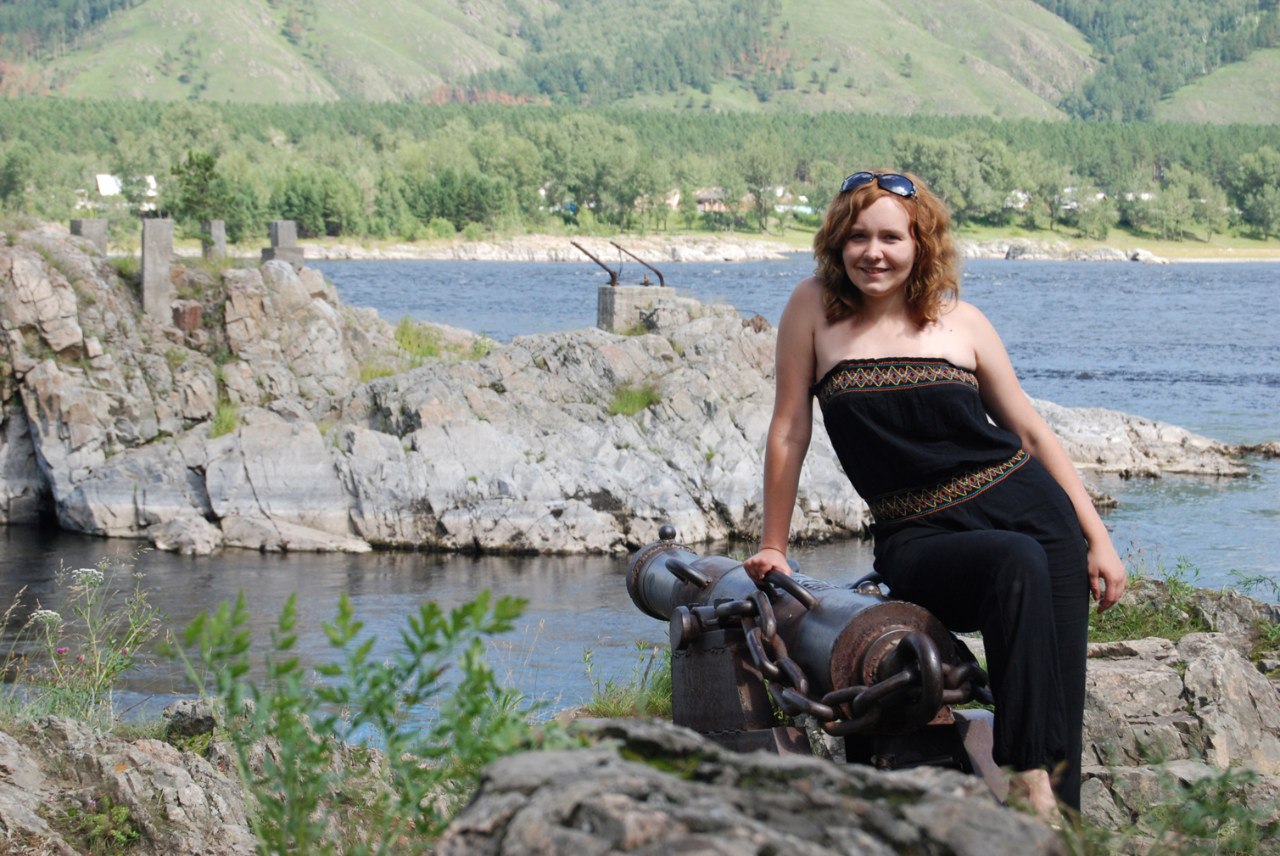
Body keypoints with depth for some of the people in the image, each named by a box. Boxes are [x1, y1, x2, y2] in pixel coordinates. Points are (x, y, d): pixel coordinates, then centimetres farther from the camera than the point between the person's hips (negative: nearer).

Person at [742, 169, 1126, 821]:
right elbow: (789, 431, 6)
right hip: (919, 540, -3)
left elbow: (1031, 432, 11)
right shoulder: (815, 309, 1)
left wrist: (1097, 539, 9)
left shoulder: (961, 322, 6)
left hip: (1027, 506, 3)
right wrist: (772, 547, 10)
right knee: (1019, 565, -34)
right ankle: (1027, 784, -36)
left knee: (1059, 689, -13)